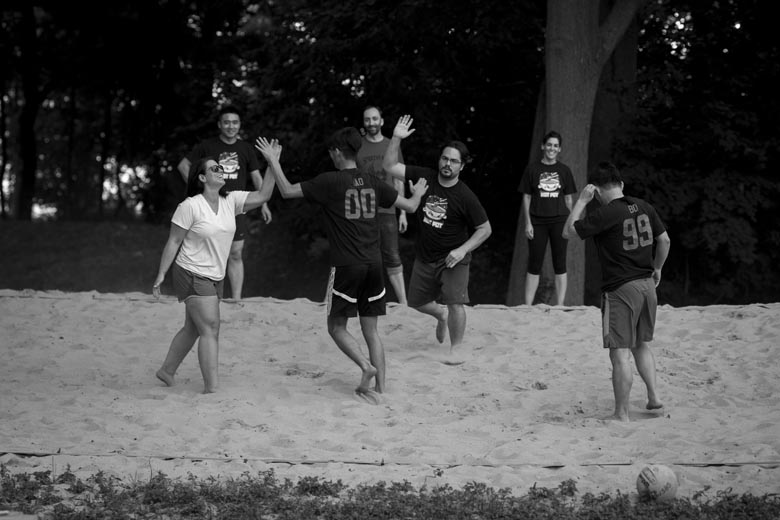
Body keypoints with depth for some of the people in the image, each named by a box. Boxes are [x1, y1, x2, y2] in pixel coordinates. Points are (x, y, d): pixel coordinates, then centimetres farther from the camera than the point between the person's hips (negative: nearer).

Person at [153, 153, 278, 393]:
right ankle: (211, 388, -12)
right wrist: (161, 274, -10)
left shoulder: (230, 201, 2)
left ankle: (167, 371, 35)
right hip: (192, 275, -7)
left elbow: (262, 195, -6)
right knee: (210, 329, -13)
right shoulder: (190, 206, -15)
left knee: (193, 329, 18)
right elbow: (173, 242, -11)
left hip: (215, 278, 7)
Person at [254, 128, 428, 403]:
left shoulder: (330, 182, -8)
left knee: (336, 326, 9)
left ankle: (366, 366, -12)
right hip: (374, 264, 5)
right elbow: (409, 205, 14)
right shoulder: (372, 183, 6)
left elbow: (287, 191, -6)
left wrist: (273, 161, 7)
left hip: (346, 266, -5)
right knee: (371, 330, 12)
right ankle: (379, 387, 8)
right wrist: (418, 193, 37)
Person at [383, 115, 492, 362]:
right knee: (416, 301, 15)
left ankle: (456, 348, 1)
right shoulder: (425, 177, -7)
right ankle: (441, 315, 47)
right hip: (424, 256, 5)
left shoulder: (465, 197, -17)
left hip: (453, 258, -5)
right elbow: (390, 166, -5)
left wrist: (463, 249, -21)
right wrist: (396, 139, -18)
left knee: (455, 302, -17)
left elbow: (485, 229, -10)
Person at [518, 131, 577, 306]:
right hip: (538, 222, -1)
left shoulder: (564, 170, 8)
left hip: (559, 221, 1)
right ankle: (527, 306, -1)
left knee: (560, 265, 1)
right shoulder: (532, 169, 5)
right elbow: (526, 198, 5)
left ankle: (559, 306, 3)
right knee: (534, 265, -1)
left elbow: (568, 199, 12)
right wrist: (528, 223, -2)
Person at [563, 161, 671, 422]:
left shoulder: (605, 214, -15)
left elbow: (568, 231, -8)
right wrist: (656, 269, 27)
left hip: (620, 289, -7)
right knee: (641, 344, 24)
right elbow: (664, 240, 13)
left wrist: (582, 201, -3)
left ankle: (621, 414, 0)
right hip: (647, 285, 7)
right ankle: (653, 396, 20)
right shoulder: (644, 207, 5)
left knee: (619, 353, -2)